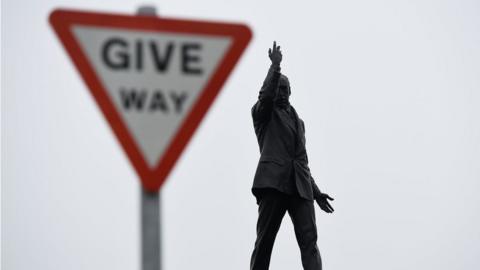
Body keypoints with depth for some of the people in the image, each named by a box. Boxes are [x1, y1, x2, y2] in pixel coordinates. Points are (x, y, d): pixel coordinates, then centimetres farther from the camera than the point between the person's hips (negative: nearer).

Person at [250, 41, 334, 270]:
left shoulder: (298, 122, 30)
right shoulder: (263, 114, 13)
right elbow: (265, 95, -11)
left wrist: (316, 192, 25)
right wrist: (275, 66, -18)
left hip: (300, 187, 4)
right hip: (273, 182, -4)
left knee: (309, 240, -12)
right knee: (264, 241, -7)